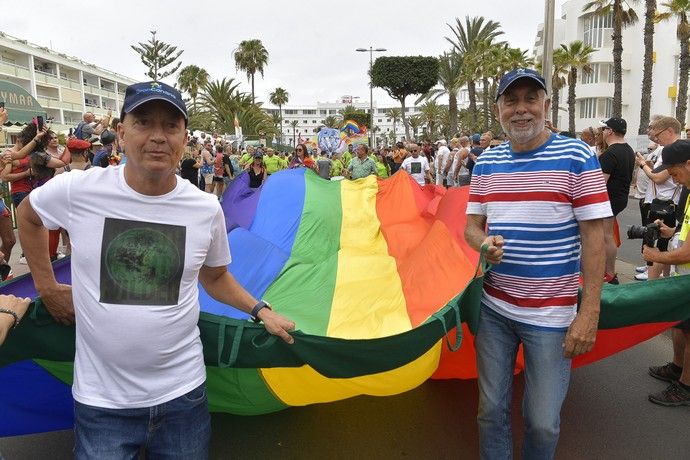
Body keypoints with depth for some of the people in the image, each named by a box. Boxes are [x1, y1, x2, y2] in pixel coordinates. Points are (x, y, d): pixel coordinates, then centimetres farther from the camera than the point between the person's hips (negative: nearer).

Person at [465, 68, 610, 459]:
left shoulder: (576, 156, -7)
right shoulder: (487, 162, 5)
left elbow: (593, 235, -9)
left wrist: (590, 311, -13)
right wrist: (484, 244, -14)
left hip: (550, 315, -3)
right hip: (492, 308, 4)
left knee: (543, 422, 7)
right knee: (492, 410, 15)